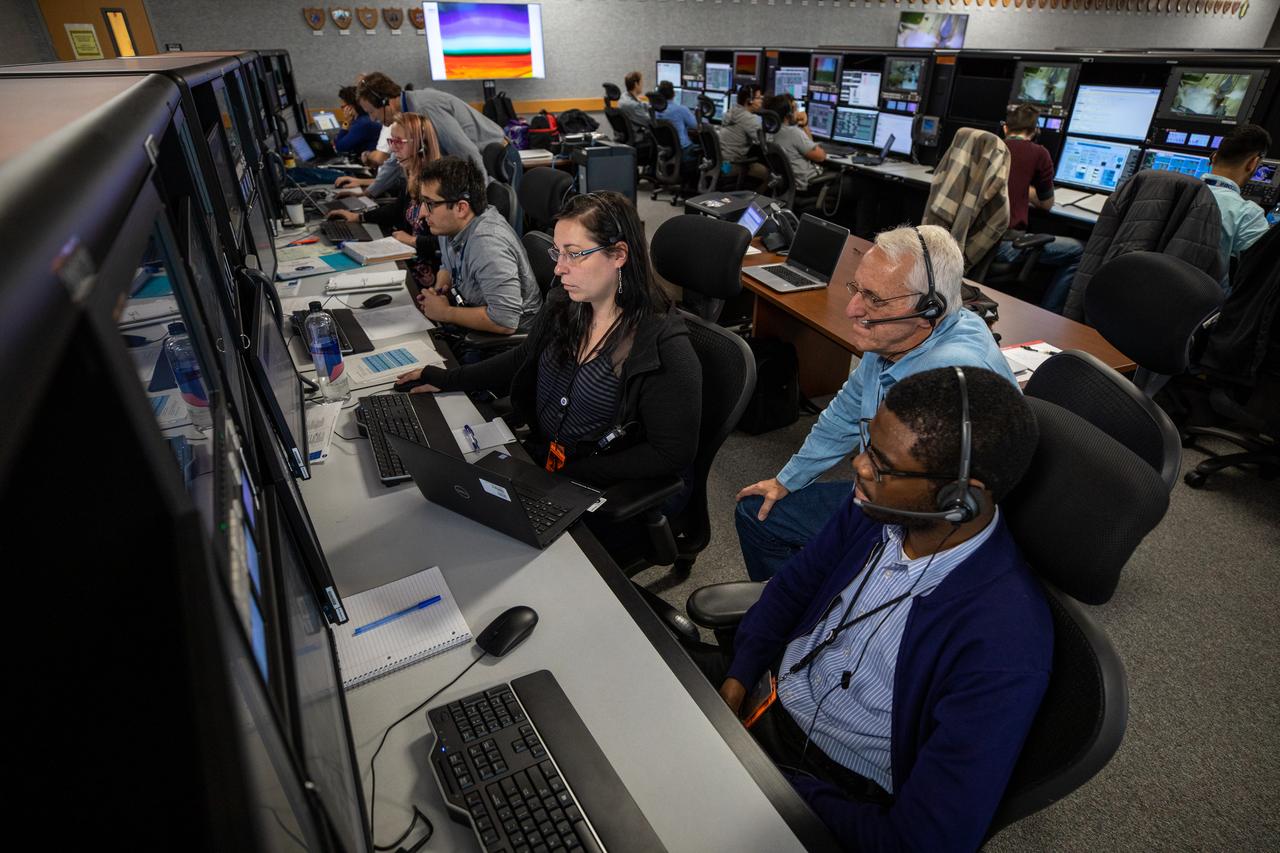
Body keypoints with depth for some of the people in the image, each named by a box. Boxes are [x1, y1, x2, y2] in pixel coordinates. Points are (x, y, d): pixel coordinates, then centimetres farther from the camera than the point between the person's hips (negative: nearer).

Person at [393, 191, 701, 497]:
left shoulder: (665, 349, -21)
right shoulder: (562, 305, 0)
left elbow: (673, 454, -18)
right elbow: (523, 359, 19)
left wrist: (573, 475, -20)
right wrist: (447, 379, 12)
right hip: (534, 457, 7)